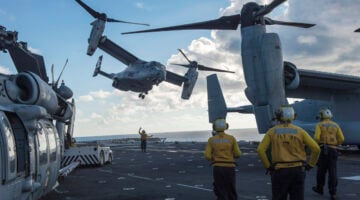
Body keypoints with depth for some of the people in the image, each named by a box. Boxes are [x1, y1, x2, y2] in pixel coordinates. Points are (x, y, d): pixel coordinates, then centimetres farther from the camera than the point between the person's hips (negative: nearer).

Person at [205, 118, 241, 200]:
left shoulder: (211, 140, -1)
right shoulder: (231, 138, 0)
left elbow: (207, 156, -5)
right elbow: (237, 154, -1)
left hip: (218, 168, 0)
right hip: (229, 167, 1)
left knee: (221, 193, 8)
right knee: (231, 191, 16)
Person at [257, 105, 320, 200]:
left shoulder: (272, 131, -1)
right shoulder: (299, 131, 1)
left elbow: (260, 150, -11)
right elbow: (316, 148, -4)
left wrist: (268, 166, -1)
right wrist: (310, 165, 7)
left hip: (280, 171, -1)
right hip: (298, 170, 2)